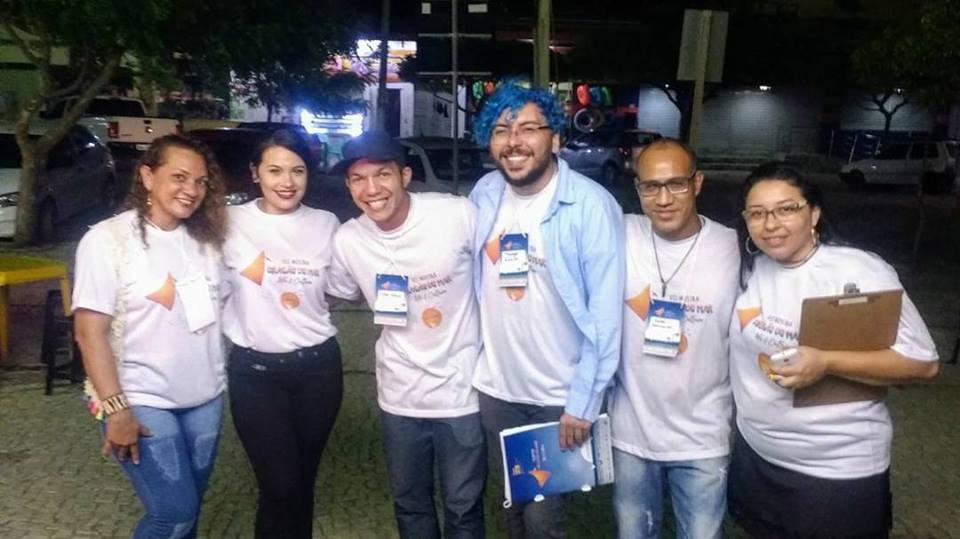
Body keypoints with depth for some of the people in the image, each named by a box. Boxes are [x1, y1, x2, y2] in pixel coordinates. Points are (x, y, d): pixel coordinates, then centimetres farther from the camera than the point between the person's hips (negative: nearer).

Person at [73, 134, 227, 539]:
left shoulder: (205, 239, 5)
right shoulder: (108, 239, -11)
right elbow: (90, 331, -14)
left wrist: (220, 383, 9)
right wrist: (116, 408, -18)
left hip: (205, 398, 5)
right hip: (142, 402, -5)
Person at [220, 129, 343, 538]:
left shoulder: (327, 224, 4)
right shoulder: (233, 221, -3)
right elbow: (259, 275, -9)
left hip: (318, 364, 3)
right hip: (255, 368, -2)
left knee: (304, 480, 16)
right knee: (281, 485, -3)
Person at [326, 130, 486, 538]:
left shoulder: (459, 215, -18)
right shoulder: (347, 240, -7)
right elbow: (341, 294, 14)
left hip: (461, 388, -3)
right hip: (400, 394, 3)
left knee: (463, 506, 13)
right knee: (408, 503, 22)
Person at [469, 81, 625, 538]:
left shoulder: (590, 205, -17)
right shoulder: (483, 194, -1)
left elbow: (605, 313, -16)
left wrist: (584, 401, -16)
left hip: (560, 394, -4)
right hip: (494, 386, 5)